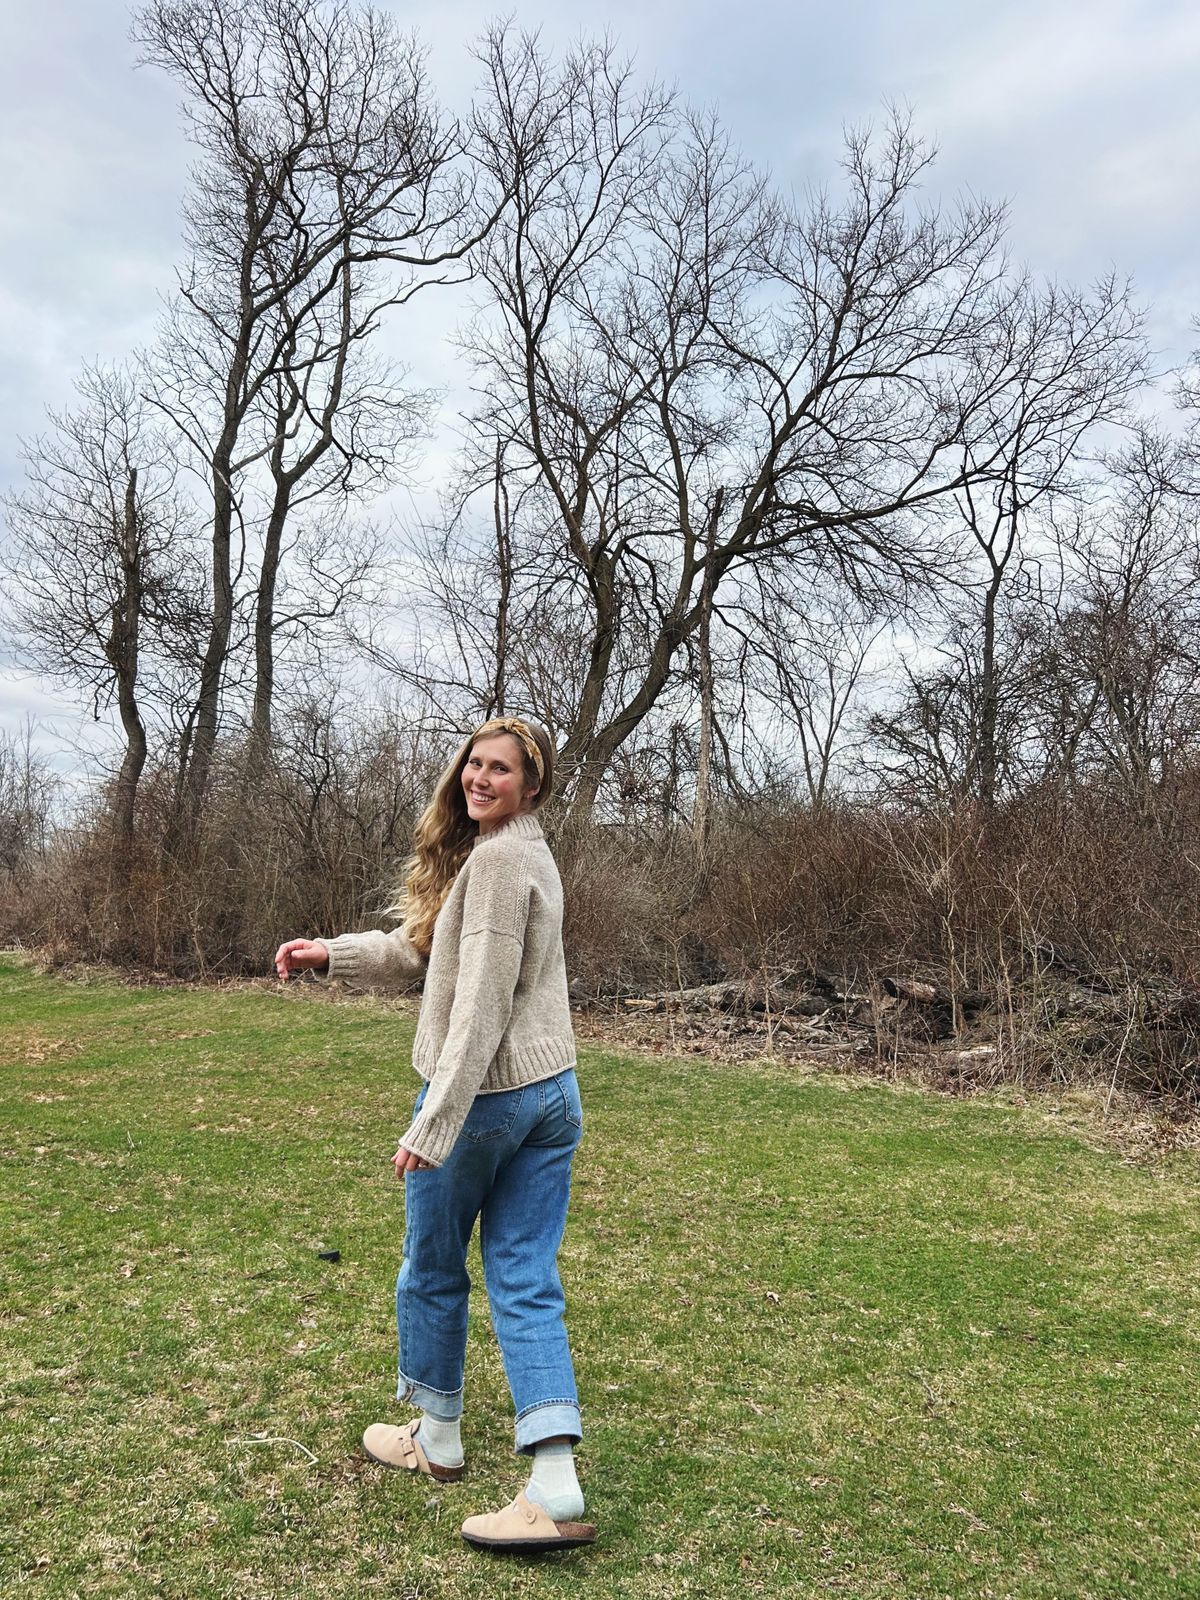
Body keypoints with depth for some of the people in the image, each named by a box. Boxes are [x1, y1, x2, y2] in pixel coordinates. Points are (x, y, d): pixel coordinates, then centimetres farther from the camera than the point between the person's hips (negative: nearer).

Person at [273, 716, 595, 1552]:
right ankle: (557, 1489, 5)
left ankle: (437, 1437, 34)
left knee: (433, 1269, 14)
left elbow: (483, 1003, -23)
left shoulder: (498, 859, -17)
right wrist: (335, 953, 18)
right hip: (553, 1092, 9)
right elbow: (429, 949, 20)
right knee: (527, 1283, 8)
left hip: (484, 1094, -8)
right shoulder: (523, 853, 12)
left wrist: (436, 1122, -23)